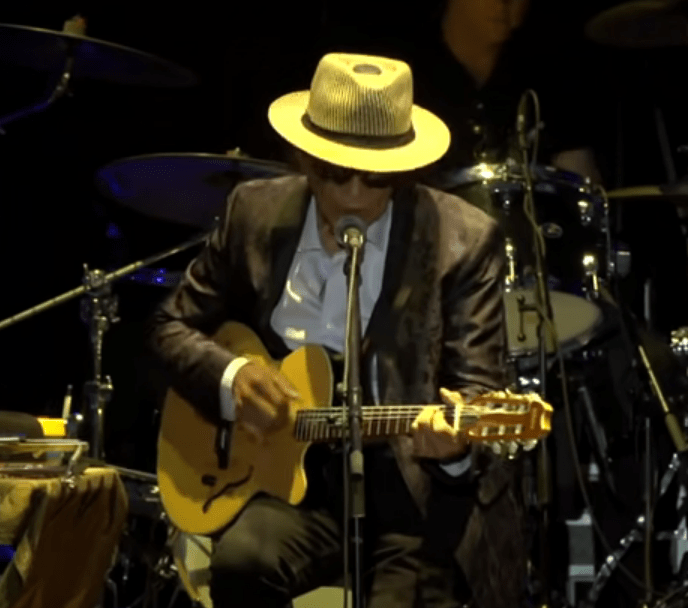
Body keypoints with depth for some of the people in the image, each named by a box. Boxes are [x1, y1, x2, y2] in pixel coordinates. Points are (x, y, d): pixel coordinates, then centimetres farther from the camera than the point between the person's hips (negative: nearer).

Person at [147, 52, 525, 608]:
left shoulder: (464, 241, -9)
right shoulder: (257, 214, 1)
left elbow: (478, 384, -11)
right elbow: (173, 326, 10)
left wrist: (457, 435, -35)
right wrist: (230, 376, -11)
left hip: (421, 490, -2)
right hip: (295, 475, 3)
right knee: (241, 562, -27)